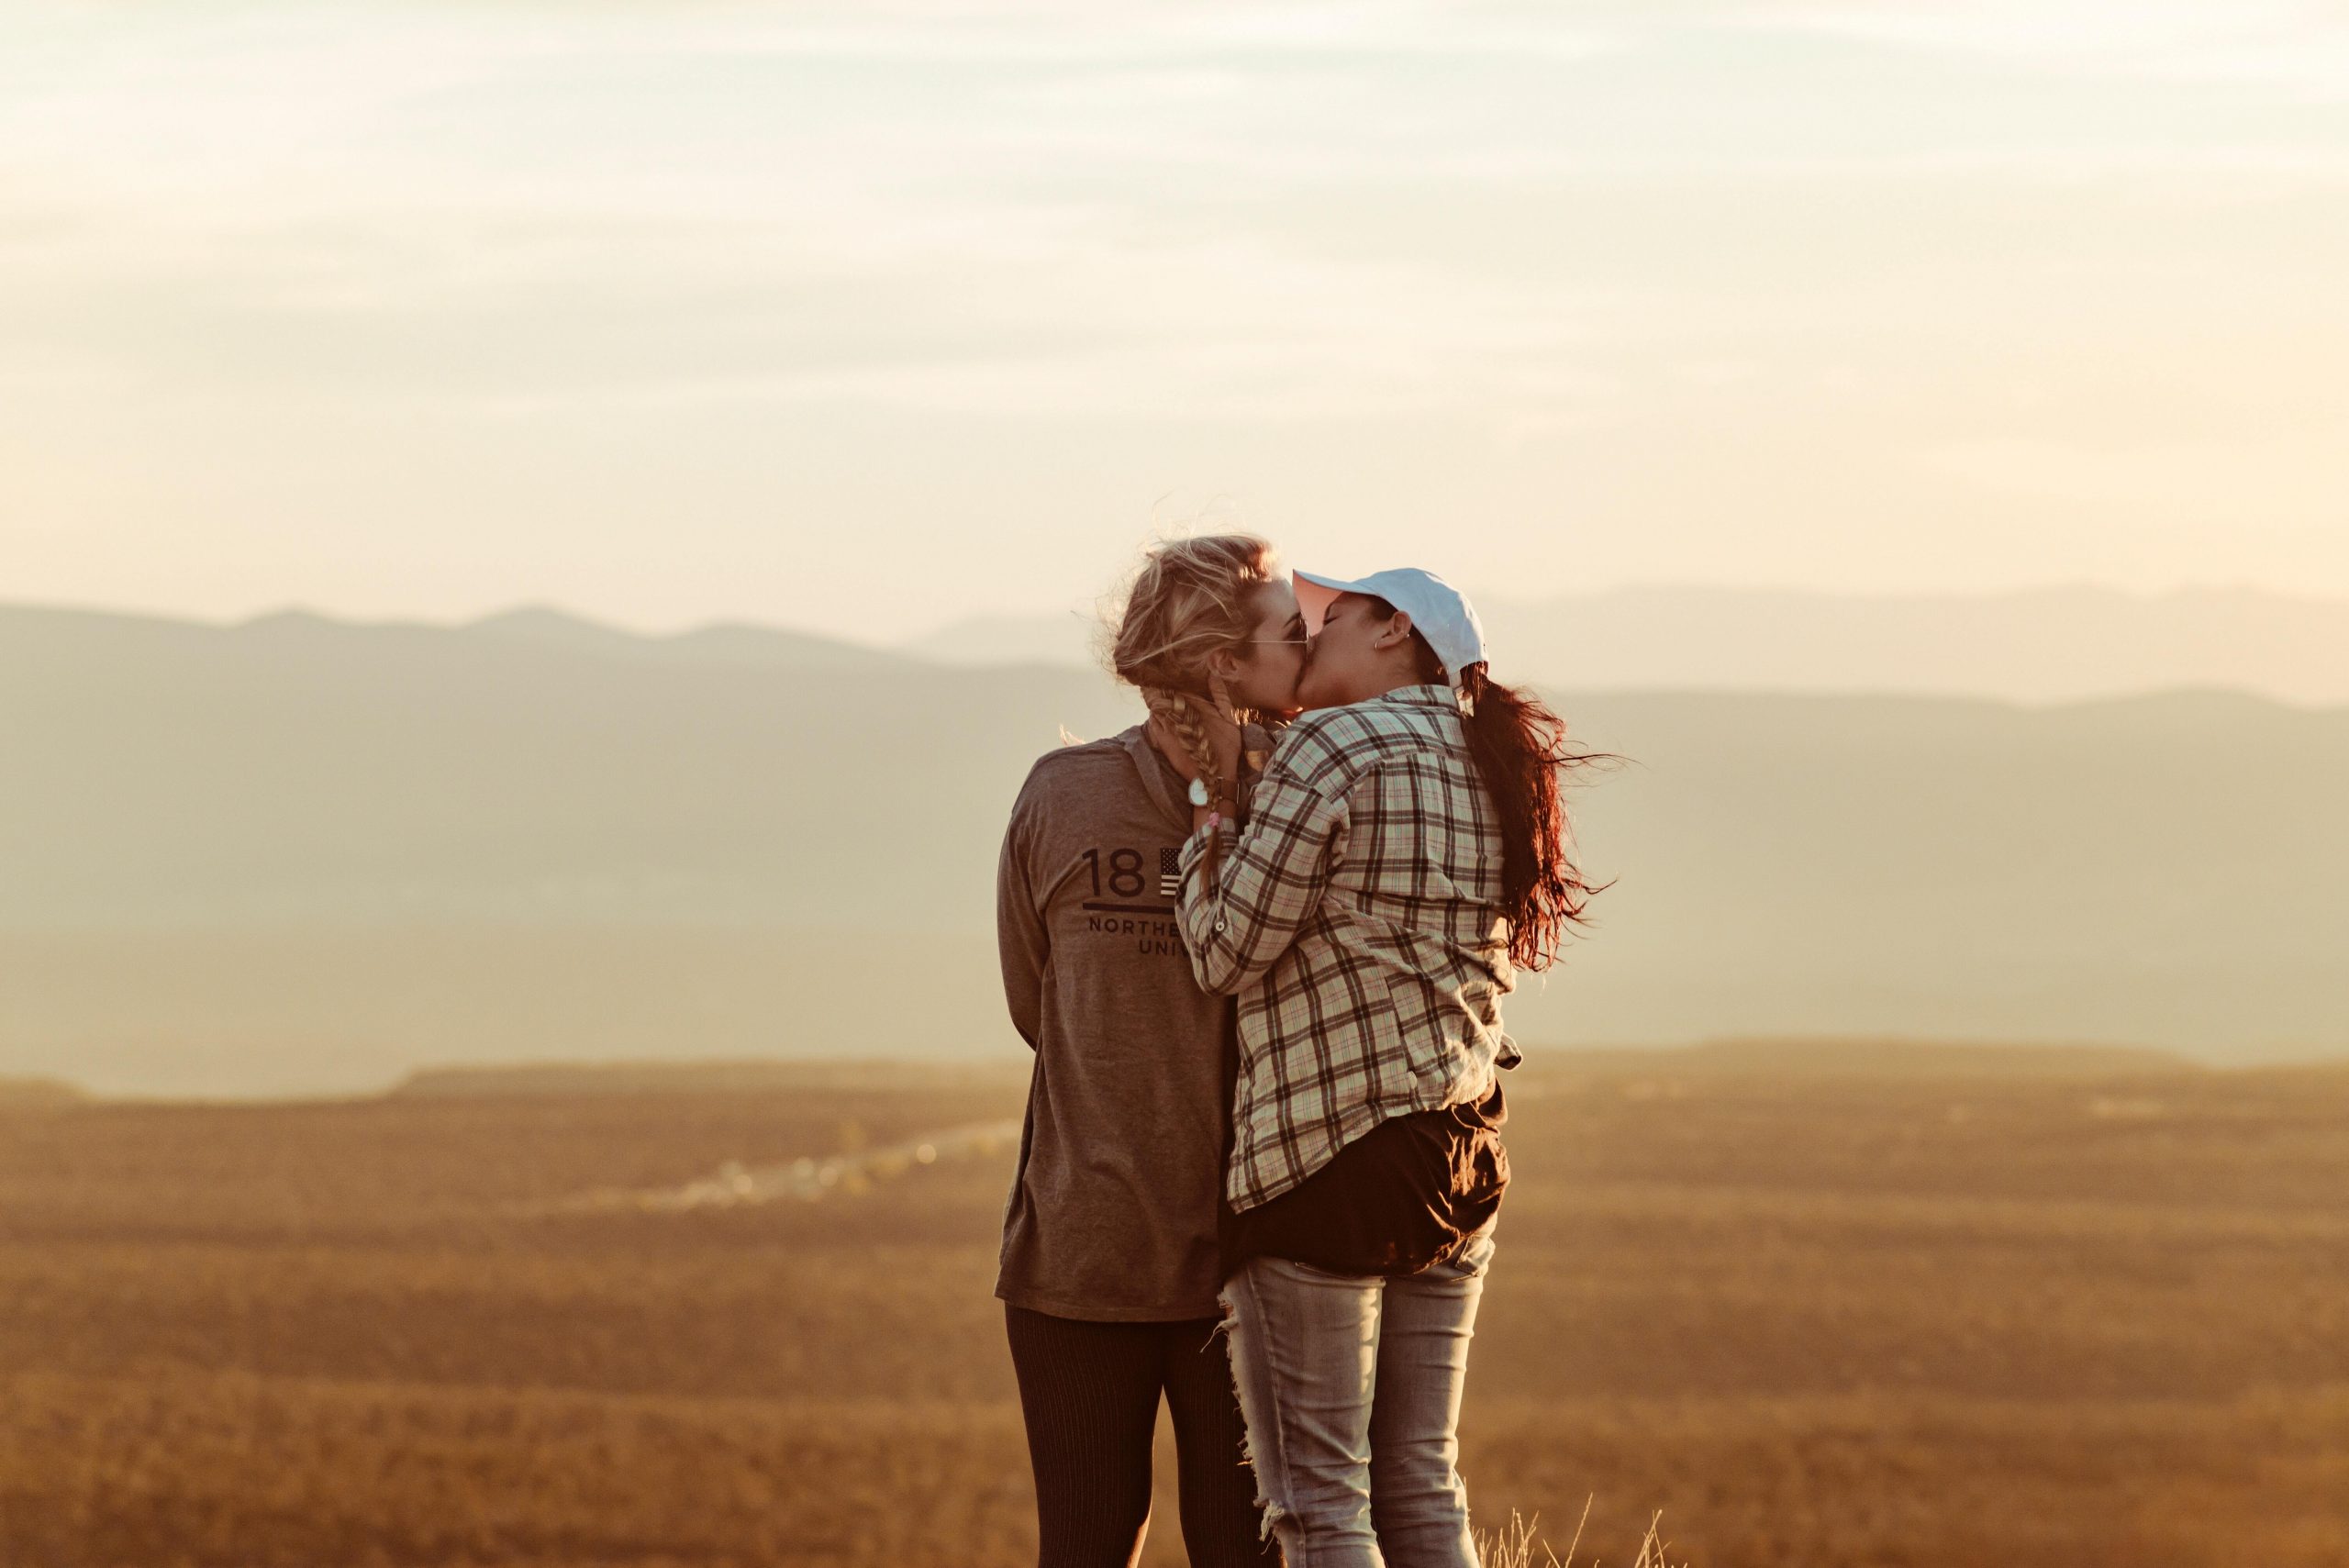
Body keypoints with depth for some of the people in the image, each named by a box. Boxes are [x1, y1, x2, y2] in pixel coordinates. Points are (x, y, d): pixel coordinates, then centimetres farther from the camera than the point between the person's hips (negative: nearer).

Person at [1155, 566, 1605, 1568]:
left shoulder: (1332, 749, -10)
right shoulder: (1493, 772, 13)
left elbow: (1226, 953, -9)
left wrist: (1211, 798, 3)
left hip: (1321, 1157, -8)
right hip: (1458, 1160, 8)